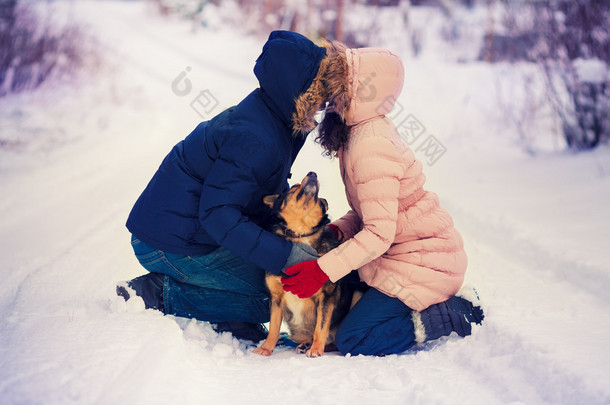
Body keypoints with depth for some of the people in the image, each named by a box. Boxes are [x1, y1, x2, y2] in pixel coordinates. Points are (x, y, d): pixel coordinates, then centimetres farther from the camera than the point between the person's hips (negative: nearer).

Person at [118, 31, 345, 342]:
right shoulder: (254, 139, -26)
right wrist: (286, 255, -32)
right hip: (173, 244, -9)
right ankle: (161, 295, -8)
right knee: (277, 296, -10)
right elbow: (218, 214, -30)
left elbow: (274, 196, 15)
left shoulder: (272, 119, 4)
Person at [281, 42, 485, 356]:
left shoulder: (371, 147, -26)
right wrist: (336, 230, -5)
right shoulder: (357, 131, 4)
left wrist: (322, 270, -28)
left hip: (423, 262, -10)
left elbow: (379, 233, -28)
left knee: (353, 340, -9)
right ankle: (441, 305, 15)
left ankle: (461, 316, -2)